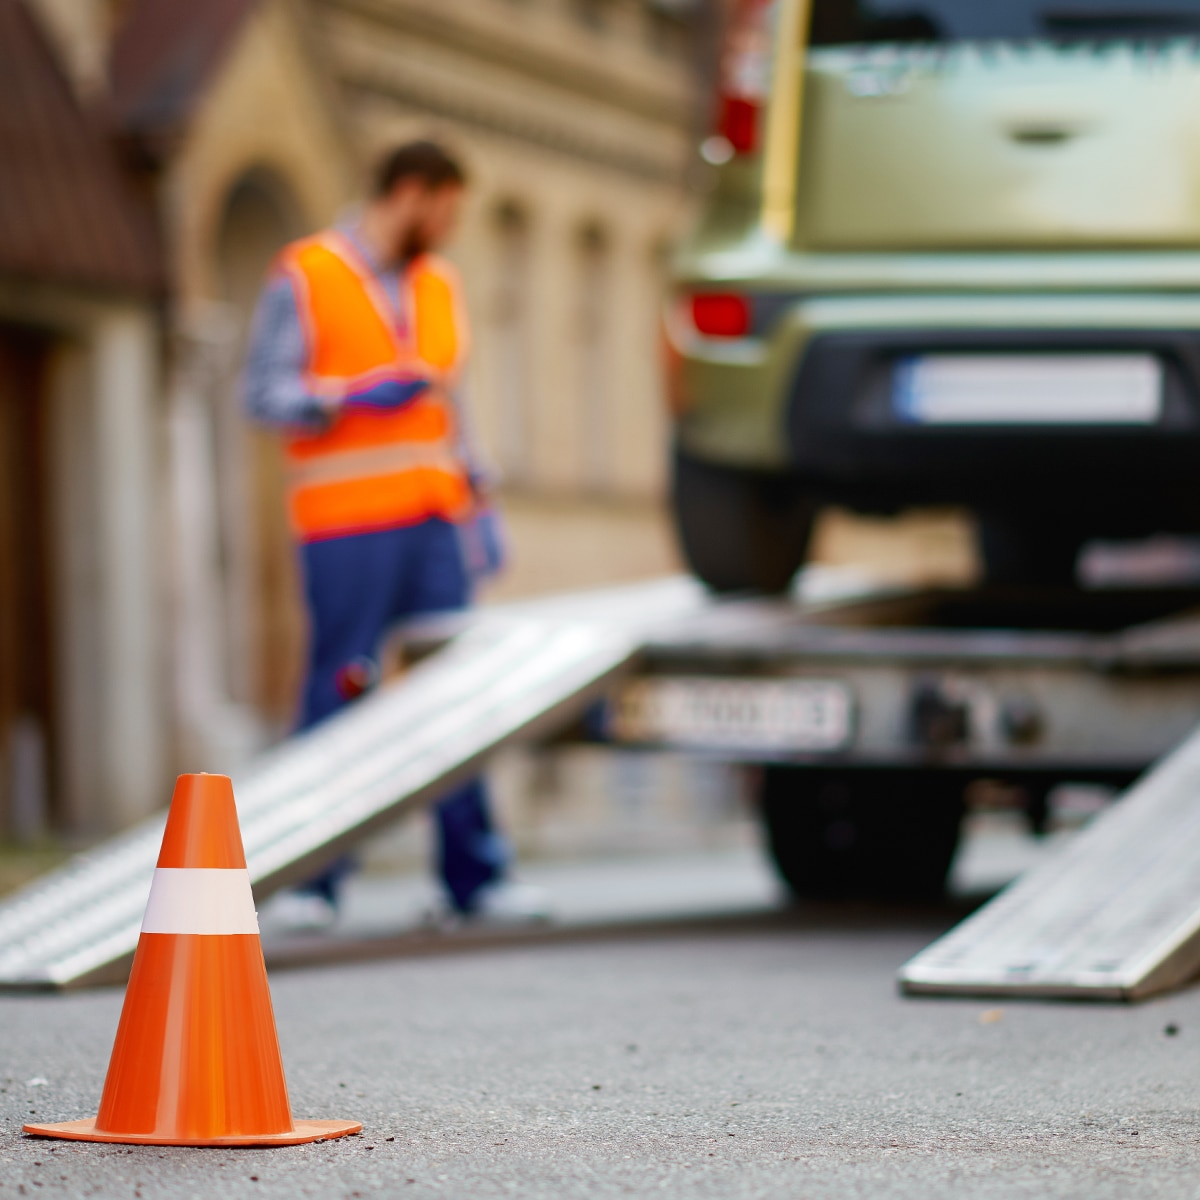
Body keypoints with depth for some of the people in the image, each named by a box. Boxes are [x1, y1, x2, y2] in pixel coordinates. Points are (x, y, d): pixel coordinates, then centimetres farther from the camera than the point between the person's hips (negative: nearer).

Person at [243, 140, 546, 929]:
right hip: (346, 525, -6)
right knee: (339, 694, -6)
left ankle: (475, 875, 4)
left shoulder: (438, 285, 18)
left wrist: (476, 499, 17)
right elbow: (265, 394, -6)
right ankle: (312, 879, 0)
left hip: (430, 522, 6)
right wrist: (354, 397, -20)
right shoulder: (306, 277, -1)